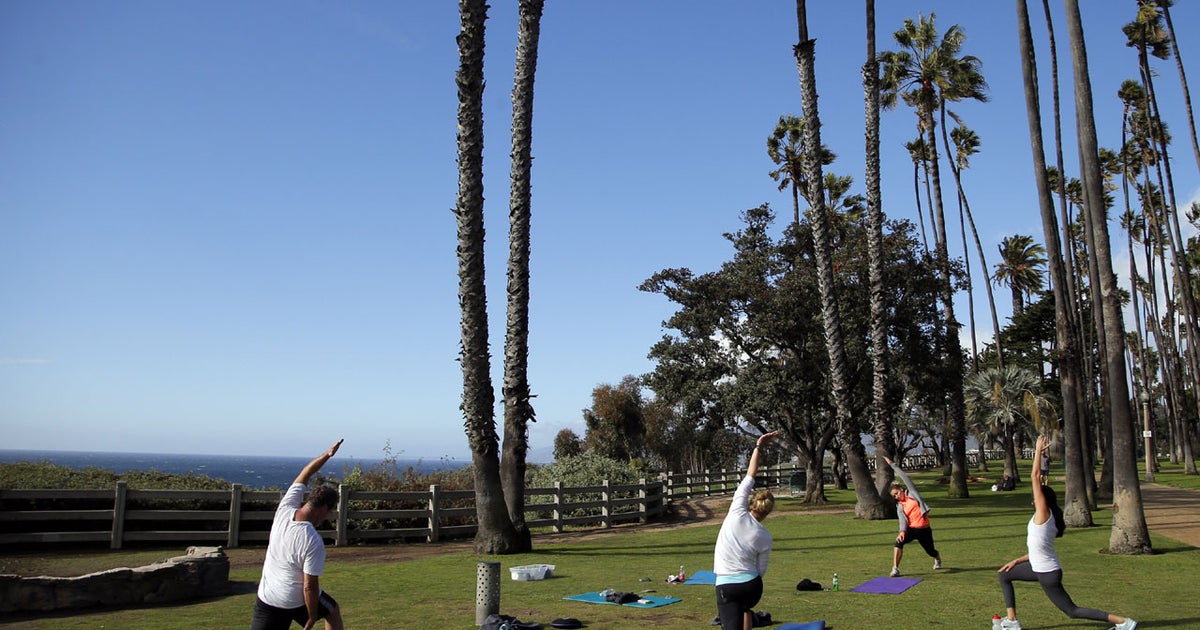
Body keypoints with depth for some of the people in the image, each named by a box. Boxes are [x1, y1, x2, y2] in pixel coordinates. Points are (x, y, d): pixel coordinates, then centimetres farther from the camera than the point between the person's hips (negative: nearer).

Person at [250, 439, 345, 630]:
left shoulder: (285, 509, -11)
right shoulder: (313, 542, -25)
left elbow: (302, 476, 4)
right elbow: (309, 586, -20)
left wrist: (327, 454, 9)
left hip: (266, 599, 5)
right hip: (297, 601, -4)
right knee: (333, 611, 24)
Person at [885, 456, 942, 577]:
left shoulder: (911, 493, 0)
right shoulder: (899, 506, 6)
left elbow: (904, 476, -7)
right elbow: (902, 520, -7)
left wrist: (892, 464, -8)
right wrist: (902, 532, -26)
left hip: (924, 529, -2)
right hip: (911, 529, 2)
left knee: (930, 550, 13)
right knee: (899, 542, -27)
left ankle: (938, 560, 53)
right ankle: (895, 569, -25)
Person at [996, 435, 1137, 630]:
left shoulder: (1043, 514, -17)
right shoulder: (1046, 519, 8)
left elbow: (1035, 477, -21)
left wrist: (1038, 450, -17)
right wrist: (1016, 561, 18)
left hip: (1047, 574, -10)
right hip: (1040, 568, 10)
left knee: (1072, 611, 2)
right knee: (1004, 576, 19)